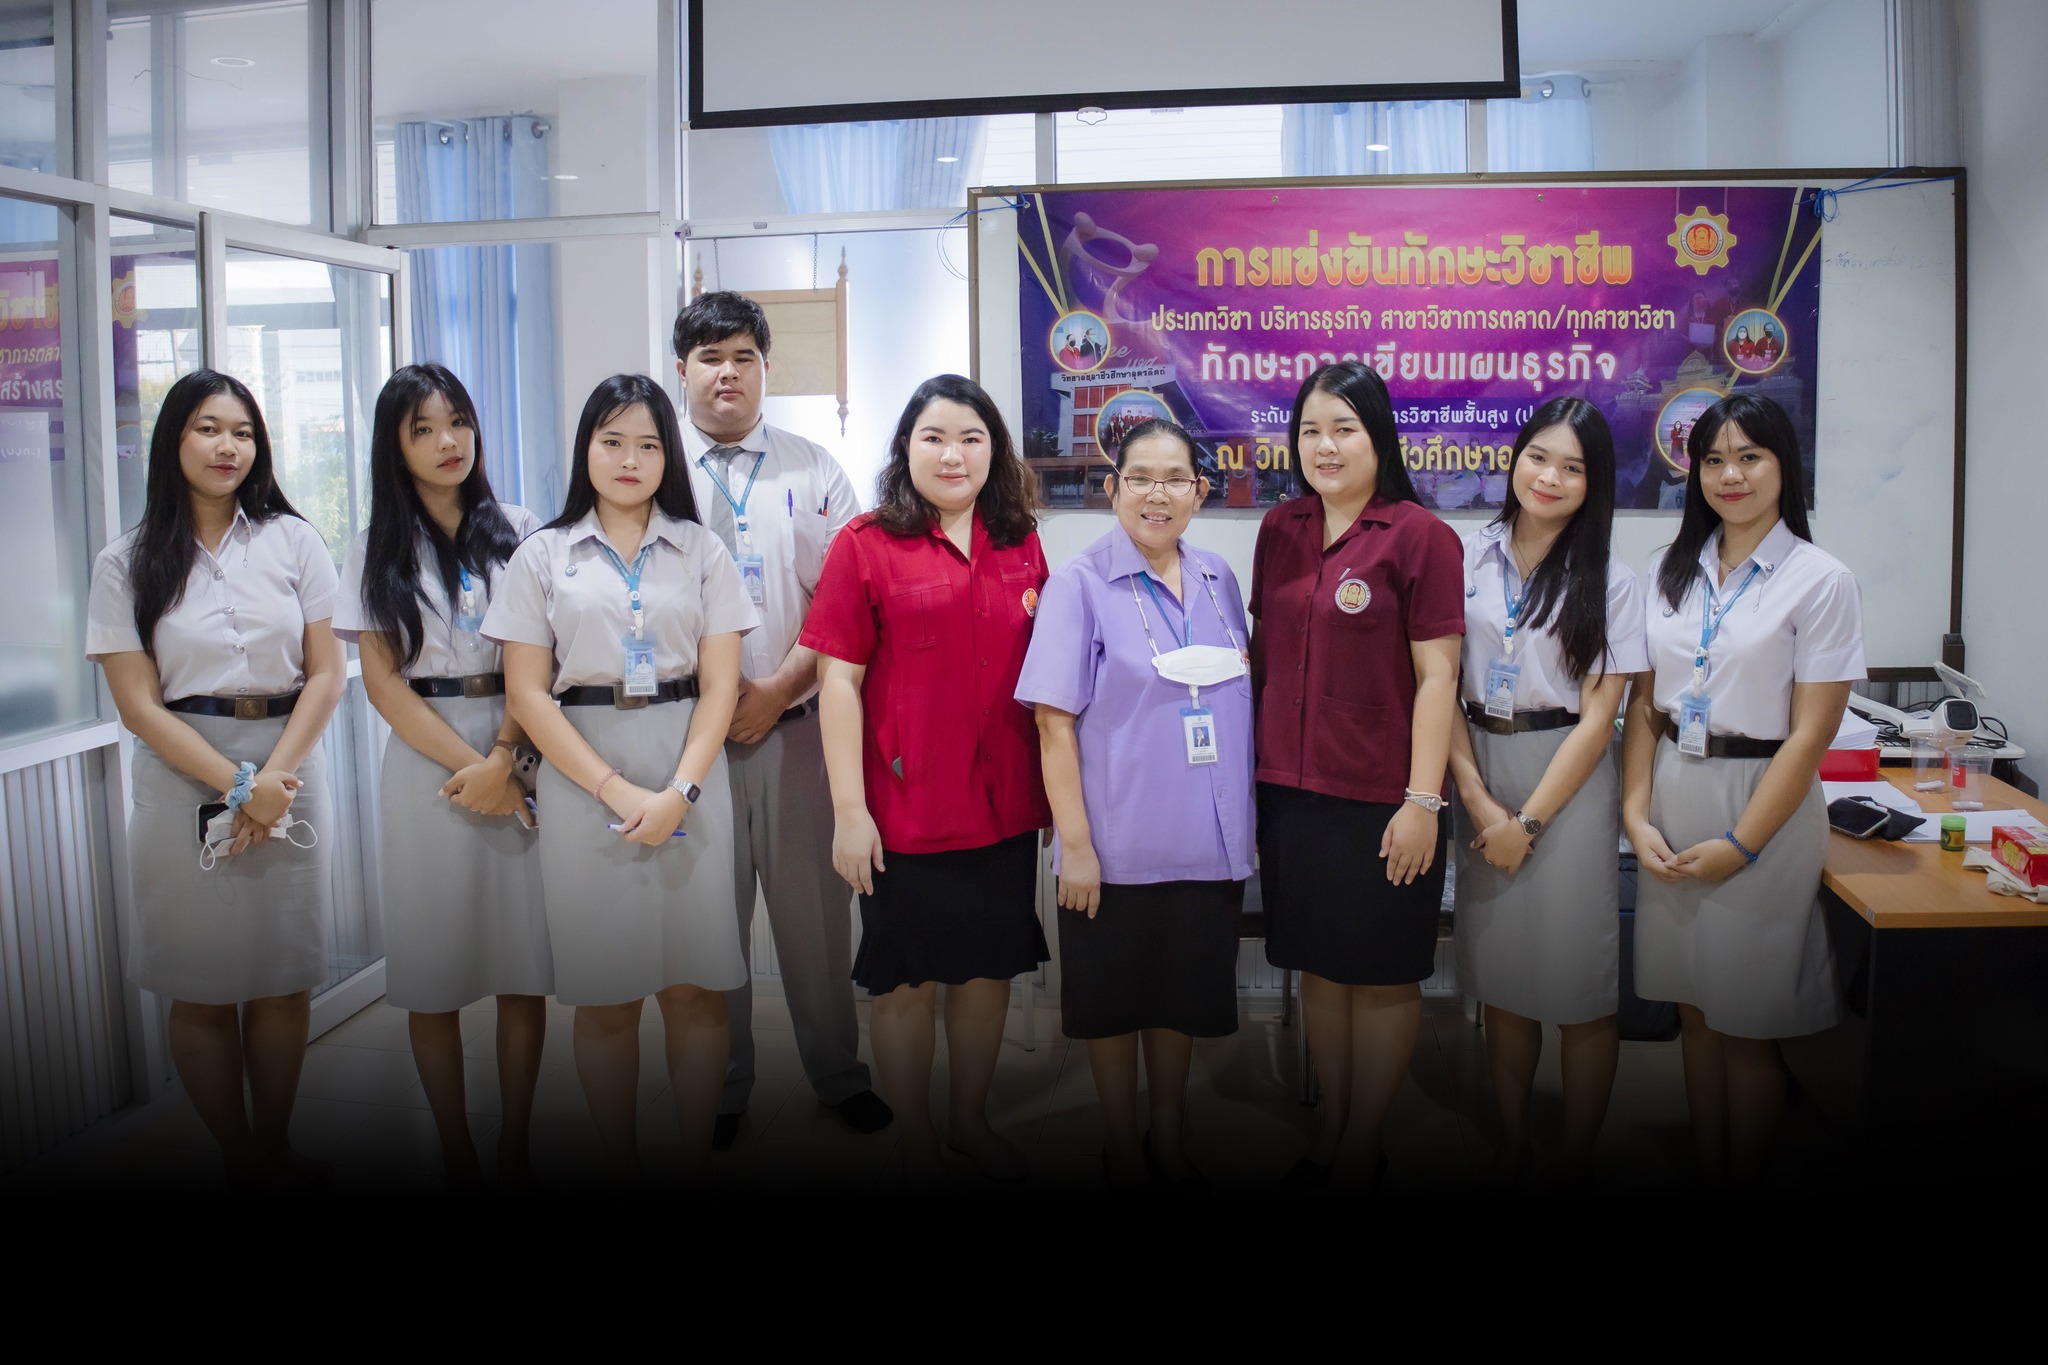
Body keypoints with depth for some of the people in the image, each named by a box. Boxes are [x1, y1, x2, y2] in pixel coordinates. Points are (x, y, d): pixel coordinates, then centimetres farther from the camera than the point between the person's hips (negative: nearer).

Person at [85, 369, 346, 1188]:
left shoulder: (293, 542, 5)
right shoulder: (127, 566, 2)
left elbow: (326, 673, 1)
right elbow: (139, 705, -3)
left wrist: (275, 778, -10)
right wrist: (237, 785, -12)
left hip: (288, 771, 1)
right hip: (184, 779, -1)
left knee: (284, 983, 7)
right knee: (202, 990, 4)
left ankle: (275, 1150, 23)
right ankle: (238, 1160, 20)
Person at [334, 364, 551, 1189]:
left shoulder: (516, 531, 6)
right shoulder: (378, 554, 7)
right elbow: (383, 682, 1)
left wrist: (504, 759, -11)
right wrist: (466, 765, -9)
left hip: (522, 752, 0)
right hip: (424, 763, 0)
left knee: (525, 966, 3)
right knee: (434, 973, 4)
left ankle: (515, 1146, 16)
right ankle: (456, 1153, 17)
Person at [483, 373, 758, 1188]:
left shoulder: (700, 551, 8)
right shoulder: (543, 555, 7)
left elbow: (720, 685, 2)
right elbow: (526, 694, 0)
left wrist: (679, 791, -12)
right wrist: (616, 790, -10)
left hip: (689, 776, 1)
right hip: (583, 777, 0)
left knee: (696, 988, 3)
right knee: (605, 996, 4)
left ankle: (697, 1167, 17)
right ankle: (619, 1169, 19)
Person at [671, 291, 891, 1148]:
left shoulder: (813, 471, 7)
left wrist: (776, 688, -9)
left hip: (795, 724, 0)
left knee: (814, 910, 7)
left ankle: (839, 1076, 25)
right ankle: (719, 1088, 26)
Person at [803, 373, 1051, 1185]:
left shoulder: (1021, 548, 8)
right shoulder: (866, 545, -5)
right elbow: (838, 680, -8)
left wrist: (1059, 787, 11)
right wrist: (849, 807, -12)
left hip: (1004, 806, 4)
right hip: (905, 811, -4)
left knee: (989, 969, 15)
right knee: (906, 980, 8)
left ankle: (971, 1121, 35)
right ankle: (915, 1142, 27)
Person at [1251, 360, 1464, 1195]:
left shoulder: (1419, 536, -8)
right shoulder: (1279, 531, 7)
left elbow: (1437, 676, -9)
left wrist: (1422, 800, -13)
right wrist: (1253, 767, 11)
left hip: (1381, 801, -5)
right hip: (1290, 790, 5)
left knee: (1382, 976, 8)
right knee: (1318, 969, 15)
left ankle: (1363, 1148, 23)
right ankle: (1331, 1127, 32)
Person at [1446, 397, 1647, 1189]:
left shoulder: (1608, 582, -3)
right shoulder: (1467, 558, 2)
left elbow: (1597, 717, -6)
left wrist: (1528, 821, -10)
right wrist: (1477, 798, -8)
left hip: (1567, 783, -2)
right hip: (1479, 776, 3)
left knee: (1580, 989, 4)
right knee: (1499, 980, 12)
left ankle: (1576, 1163, 20)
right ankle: (1511, 1151, 26)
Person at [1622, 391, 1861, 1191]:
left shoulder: (1820, 580, -6)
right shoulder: (1671, 571, 7)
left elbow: (1811, 733, -10)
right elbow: (1643, 703, 6)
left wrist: (1740, 845, -13)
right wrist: (1637, 814, -4)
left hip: (1762, 803, -4)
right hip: (1673, 796, 4)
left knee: (1747, 1024, 5)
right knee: (1695, 1012, 13)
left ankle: (1743, 1188, 23)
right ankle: (1704, 1176, 27)